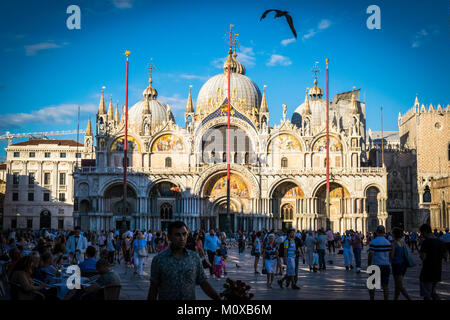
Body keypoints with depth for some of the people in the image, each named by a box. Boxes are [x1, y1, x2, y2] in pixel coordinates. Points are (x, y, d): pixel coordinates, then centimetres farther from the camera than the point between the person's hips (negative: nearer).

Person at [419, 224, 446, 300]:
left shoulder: (426, 242, -17)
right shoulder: (440, 242, 6)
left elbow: (423, 257, -22)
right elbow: (443, 255, 15)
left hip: (427, 271, -7)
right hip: (438, 271, 7)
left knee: (426, 295, 2)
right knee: (433, 292, 22)